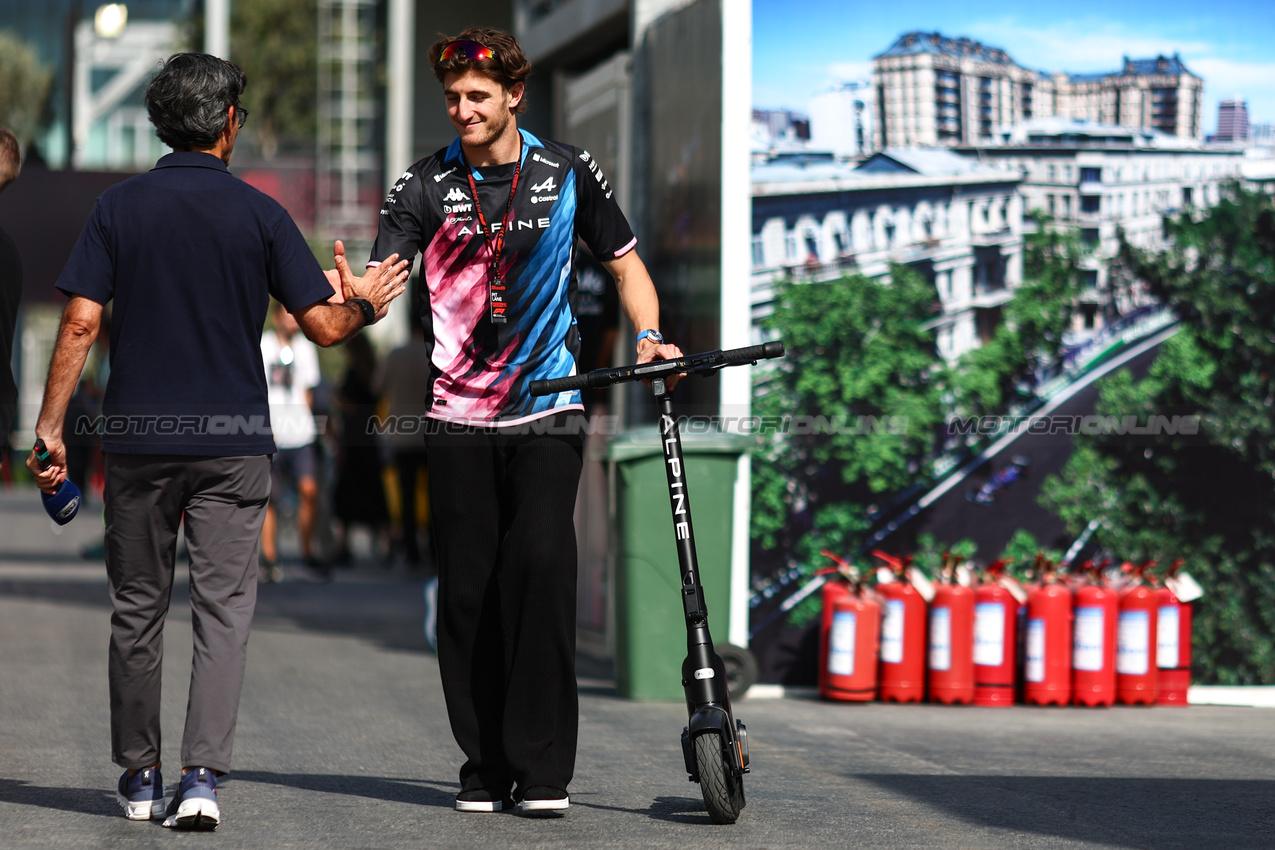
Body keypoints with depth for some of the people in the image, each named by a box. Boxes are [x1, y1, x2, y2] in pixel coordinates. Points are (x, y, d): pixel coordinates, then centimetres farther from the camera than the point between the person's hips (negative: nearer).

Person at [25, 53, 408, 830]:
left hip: (139, 436, 2)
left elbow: (81, 323, -5)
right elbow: (324, 327, -3)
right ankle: (202, 776, -12)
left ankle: (140, 776, 21)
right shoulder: (258, 213, -2)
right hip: (233, 438, -1)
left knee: (138, 606, 13)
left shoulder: (119, 208, 1)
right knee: (224, 606, 0)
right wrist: (362, 305, 19)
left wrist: (50, 426, -2)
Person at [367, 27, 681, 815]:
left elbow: (625, 263, 15)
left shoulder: (568, 173, 5)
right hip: (459, 416, 1)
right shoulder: (427, 186, 3)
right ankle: (485, 764, 12)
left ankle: (542, 767, -9)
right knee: (468, 588, 1)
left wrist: (651, 335, -3)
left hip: (547, 411, -1)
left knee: (541, 565, -14)